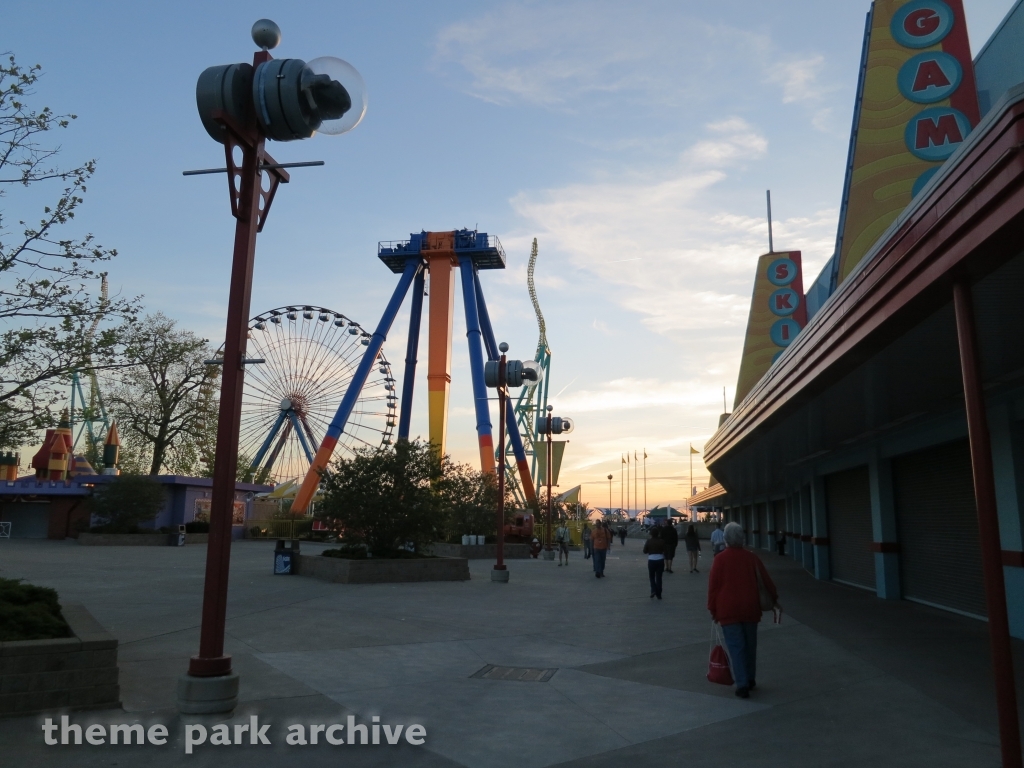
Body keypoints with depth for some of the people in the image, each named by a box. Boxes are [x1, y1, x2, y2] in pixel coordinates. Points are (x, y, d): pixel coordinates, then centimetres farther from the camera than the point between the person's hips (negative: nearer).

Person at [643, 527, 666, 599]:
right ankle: (658, 594, 8)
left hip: (651, 560, -1)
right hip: (660, 560, 1)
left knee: (652, 577, 16)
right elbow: (664, 551, 1)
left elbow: (645, 551, -1)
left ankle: (653, 590, -3)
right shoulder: (661, 541, -4)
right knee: (659, 577, 8)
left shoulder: (648, 541, -6)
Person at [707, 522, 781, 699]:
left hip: (728, 610, -3)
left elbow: (713, 586, -7)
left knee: (735, 646, 0)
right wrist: (774, 599, 21)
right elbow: (766, 580, 7)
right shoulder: (752, 557, 1)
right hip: (750, 608, 4)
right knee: (750, 645, 17)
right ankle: (750, 680, 27)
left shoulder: (720, 559, -8)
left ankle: (742, 684, -7)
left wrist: (713, 609, 2)